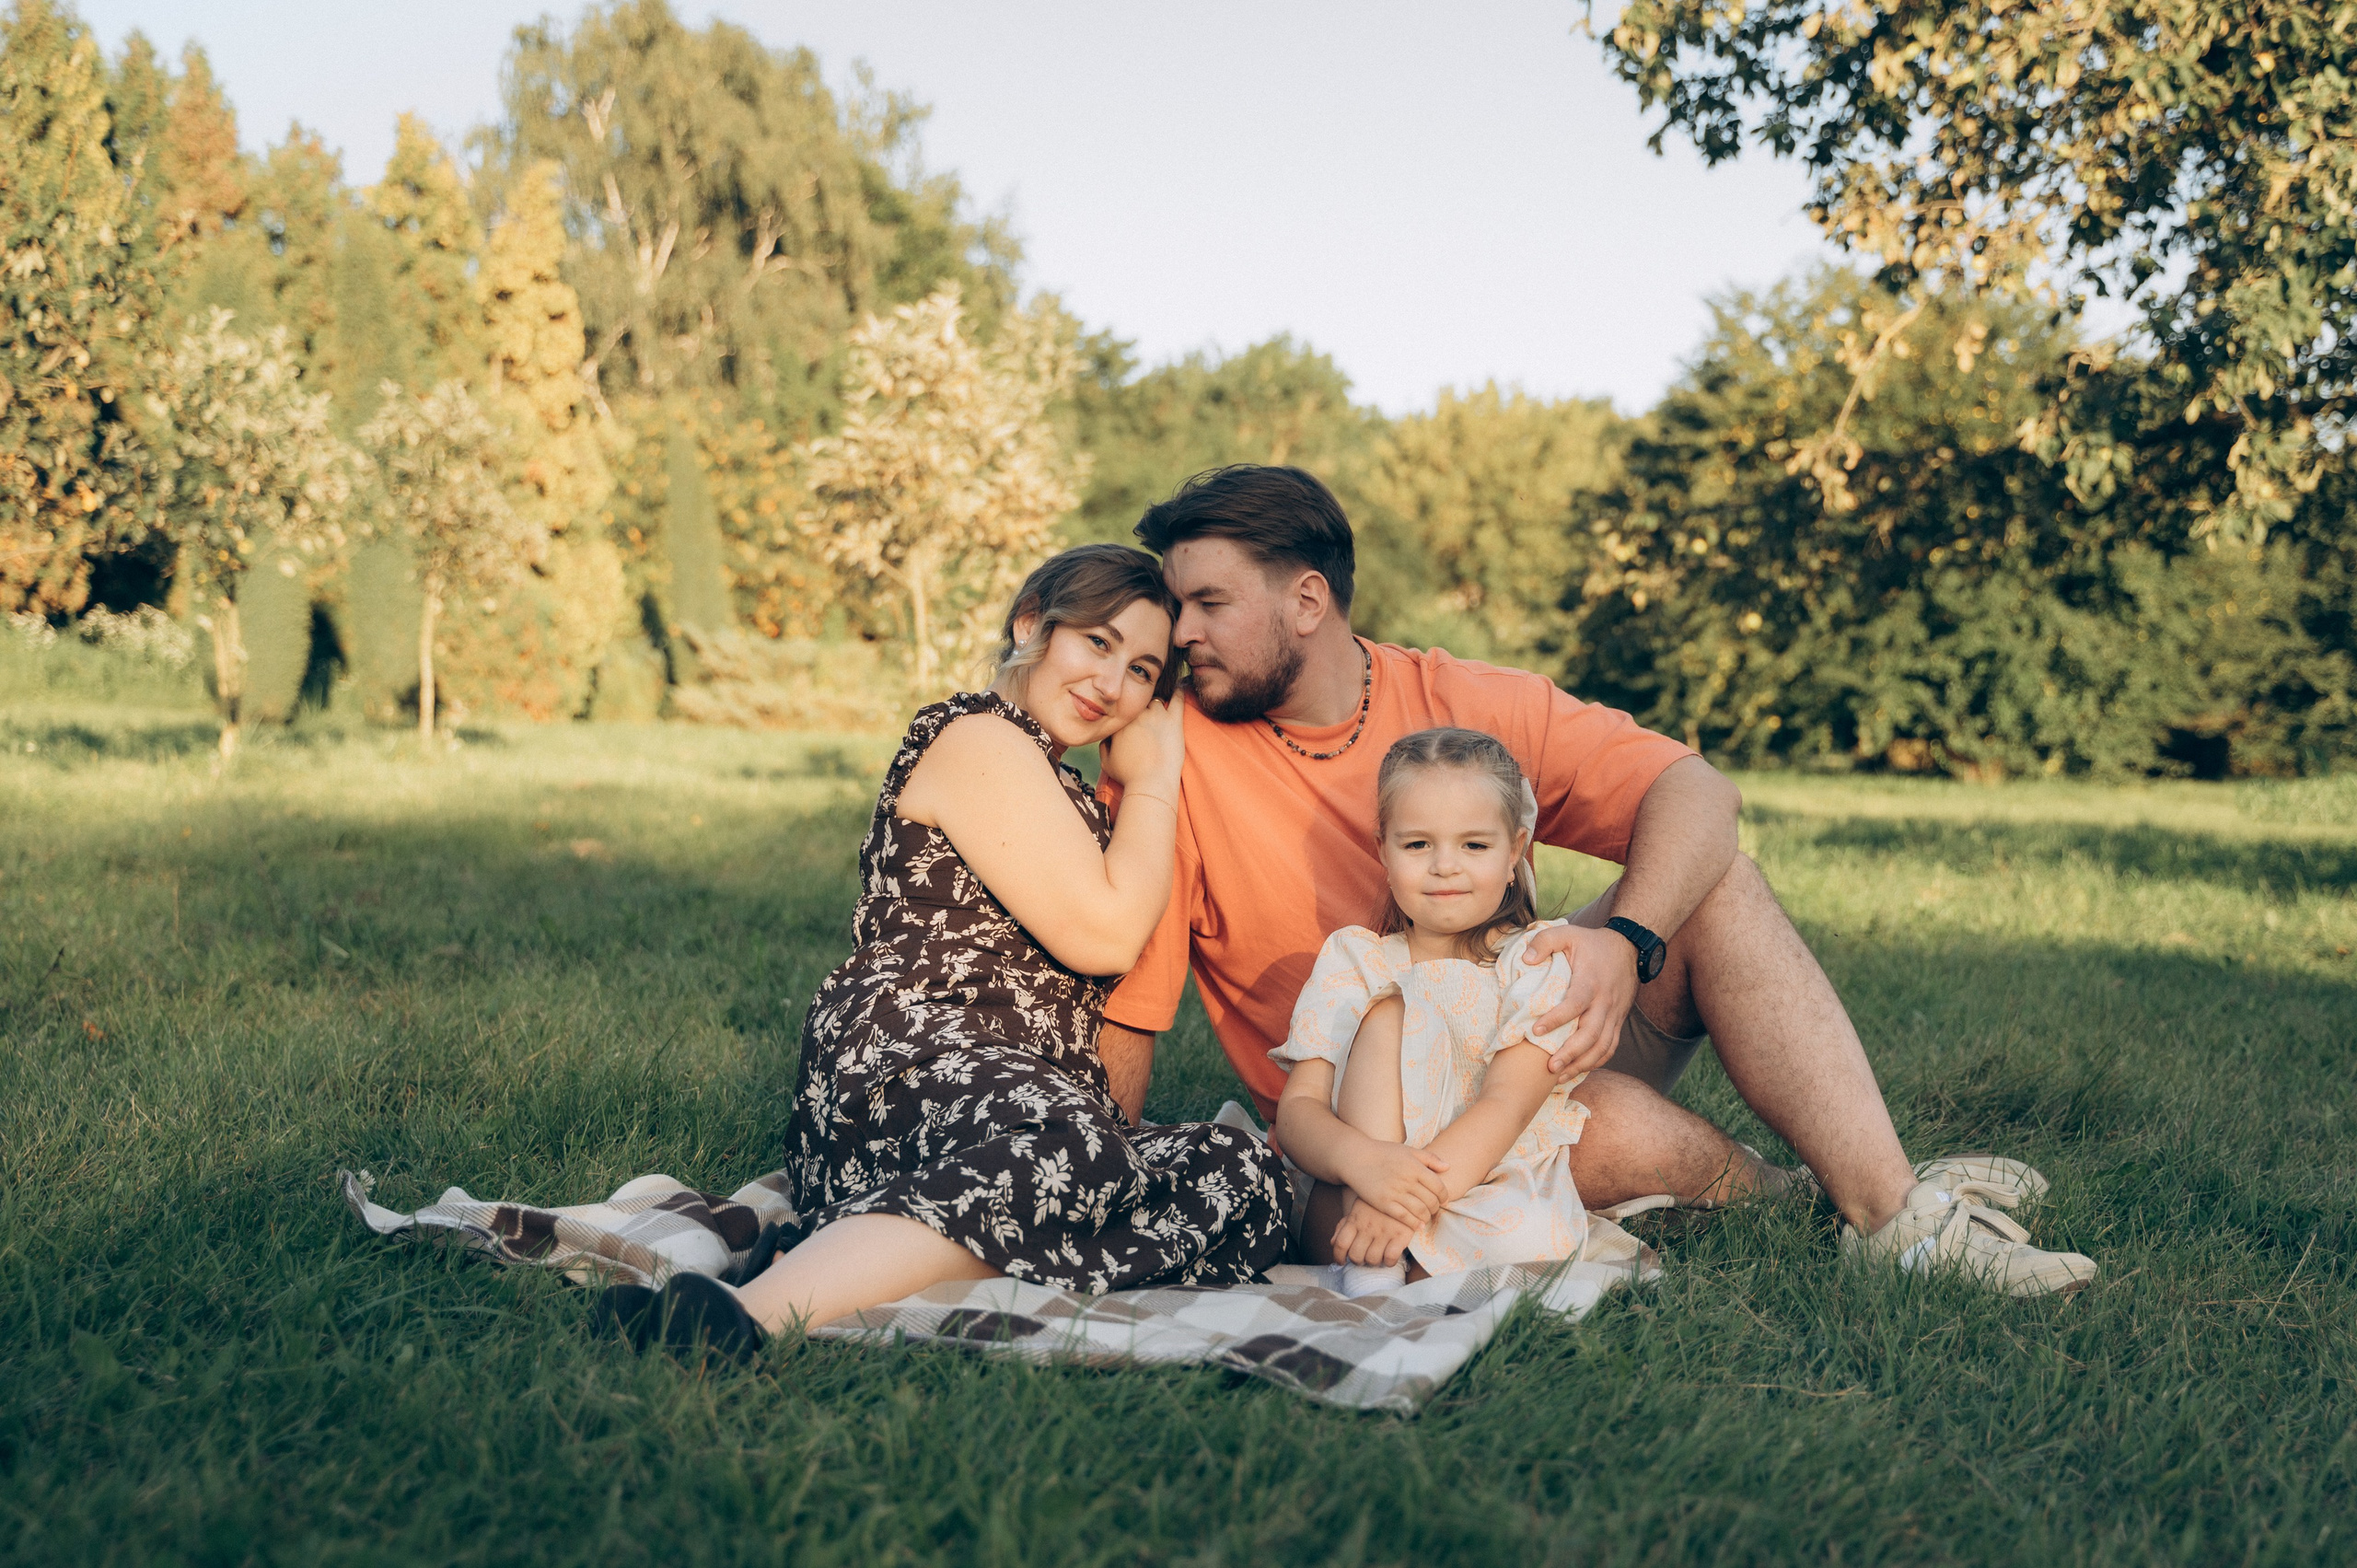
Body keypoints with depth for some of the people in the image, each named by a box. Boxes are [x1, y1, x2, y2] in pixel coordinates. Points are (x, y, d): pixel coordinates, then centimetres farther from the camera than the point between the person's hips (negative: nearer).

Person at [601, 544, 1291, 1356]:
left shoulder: (1048, 781, 33)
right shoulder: (977, 740, 1)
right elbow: (1103, 936, -6)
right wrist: (1155, 777, 6)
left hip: (1032, 1087, 9)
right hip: (912, 1054, -9)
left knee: (1244, 1180, -22)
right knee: (1070, 1152, -44)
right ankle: (757, 1312, -55)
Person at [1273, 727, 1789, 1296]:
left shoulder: (1540, 958, -2)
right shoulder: (1351, 960, 3)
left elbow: (1507, 1104, -16)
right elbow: (1297, 1107, -7)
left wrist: (1412, 1195, -31)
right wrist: (1360, 1160, -31)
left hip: (1501, 1189, -1)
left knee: (1531, 1240, -37)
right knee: (1393, 1008, -21)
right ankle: (1372, 1263, -27)